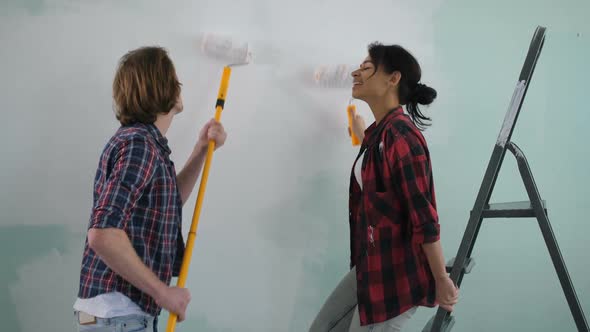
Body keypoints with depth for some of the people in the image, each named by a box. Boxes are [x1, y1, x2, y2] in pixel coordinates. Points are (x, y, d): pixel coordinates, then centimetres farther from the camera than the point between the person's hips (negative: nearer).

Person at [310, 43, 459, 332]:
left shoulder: (400, 134, -22)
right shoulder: (379, 131, 8)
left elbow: (425, 218, -21)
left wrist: (442, 281, -17)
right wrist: (362, 137, 45)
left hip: (398, 271, -10)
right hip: (374, 265, 10)